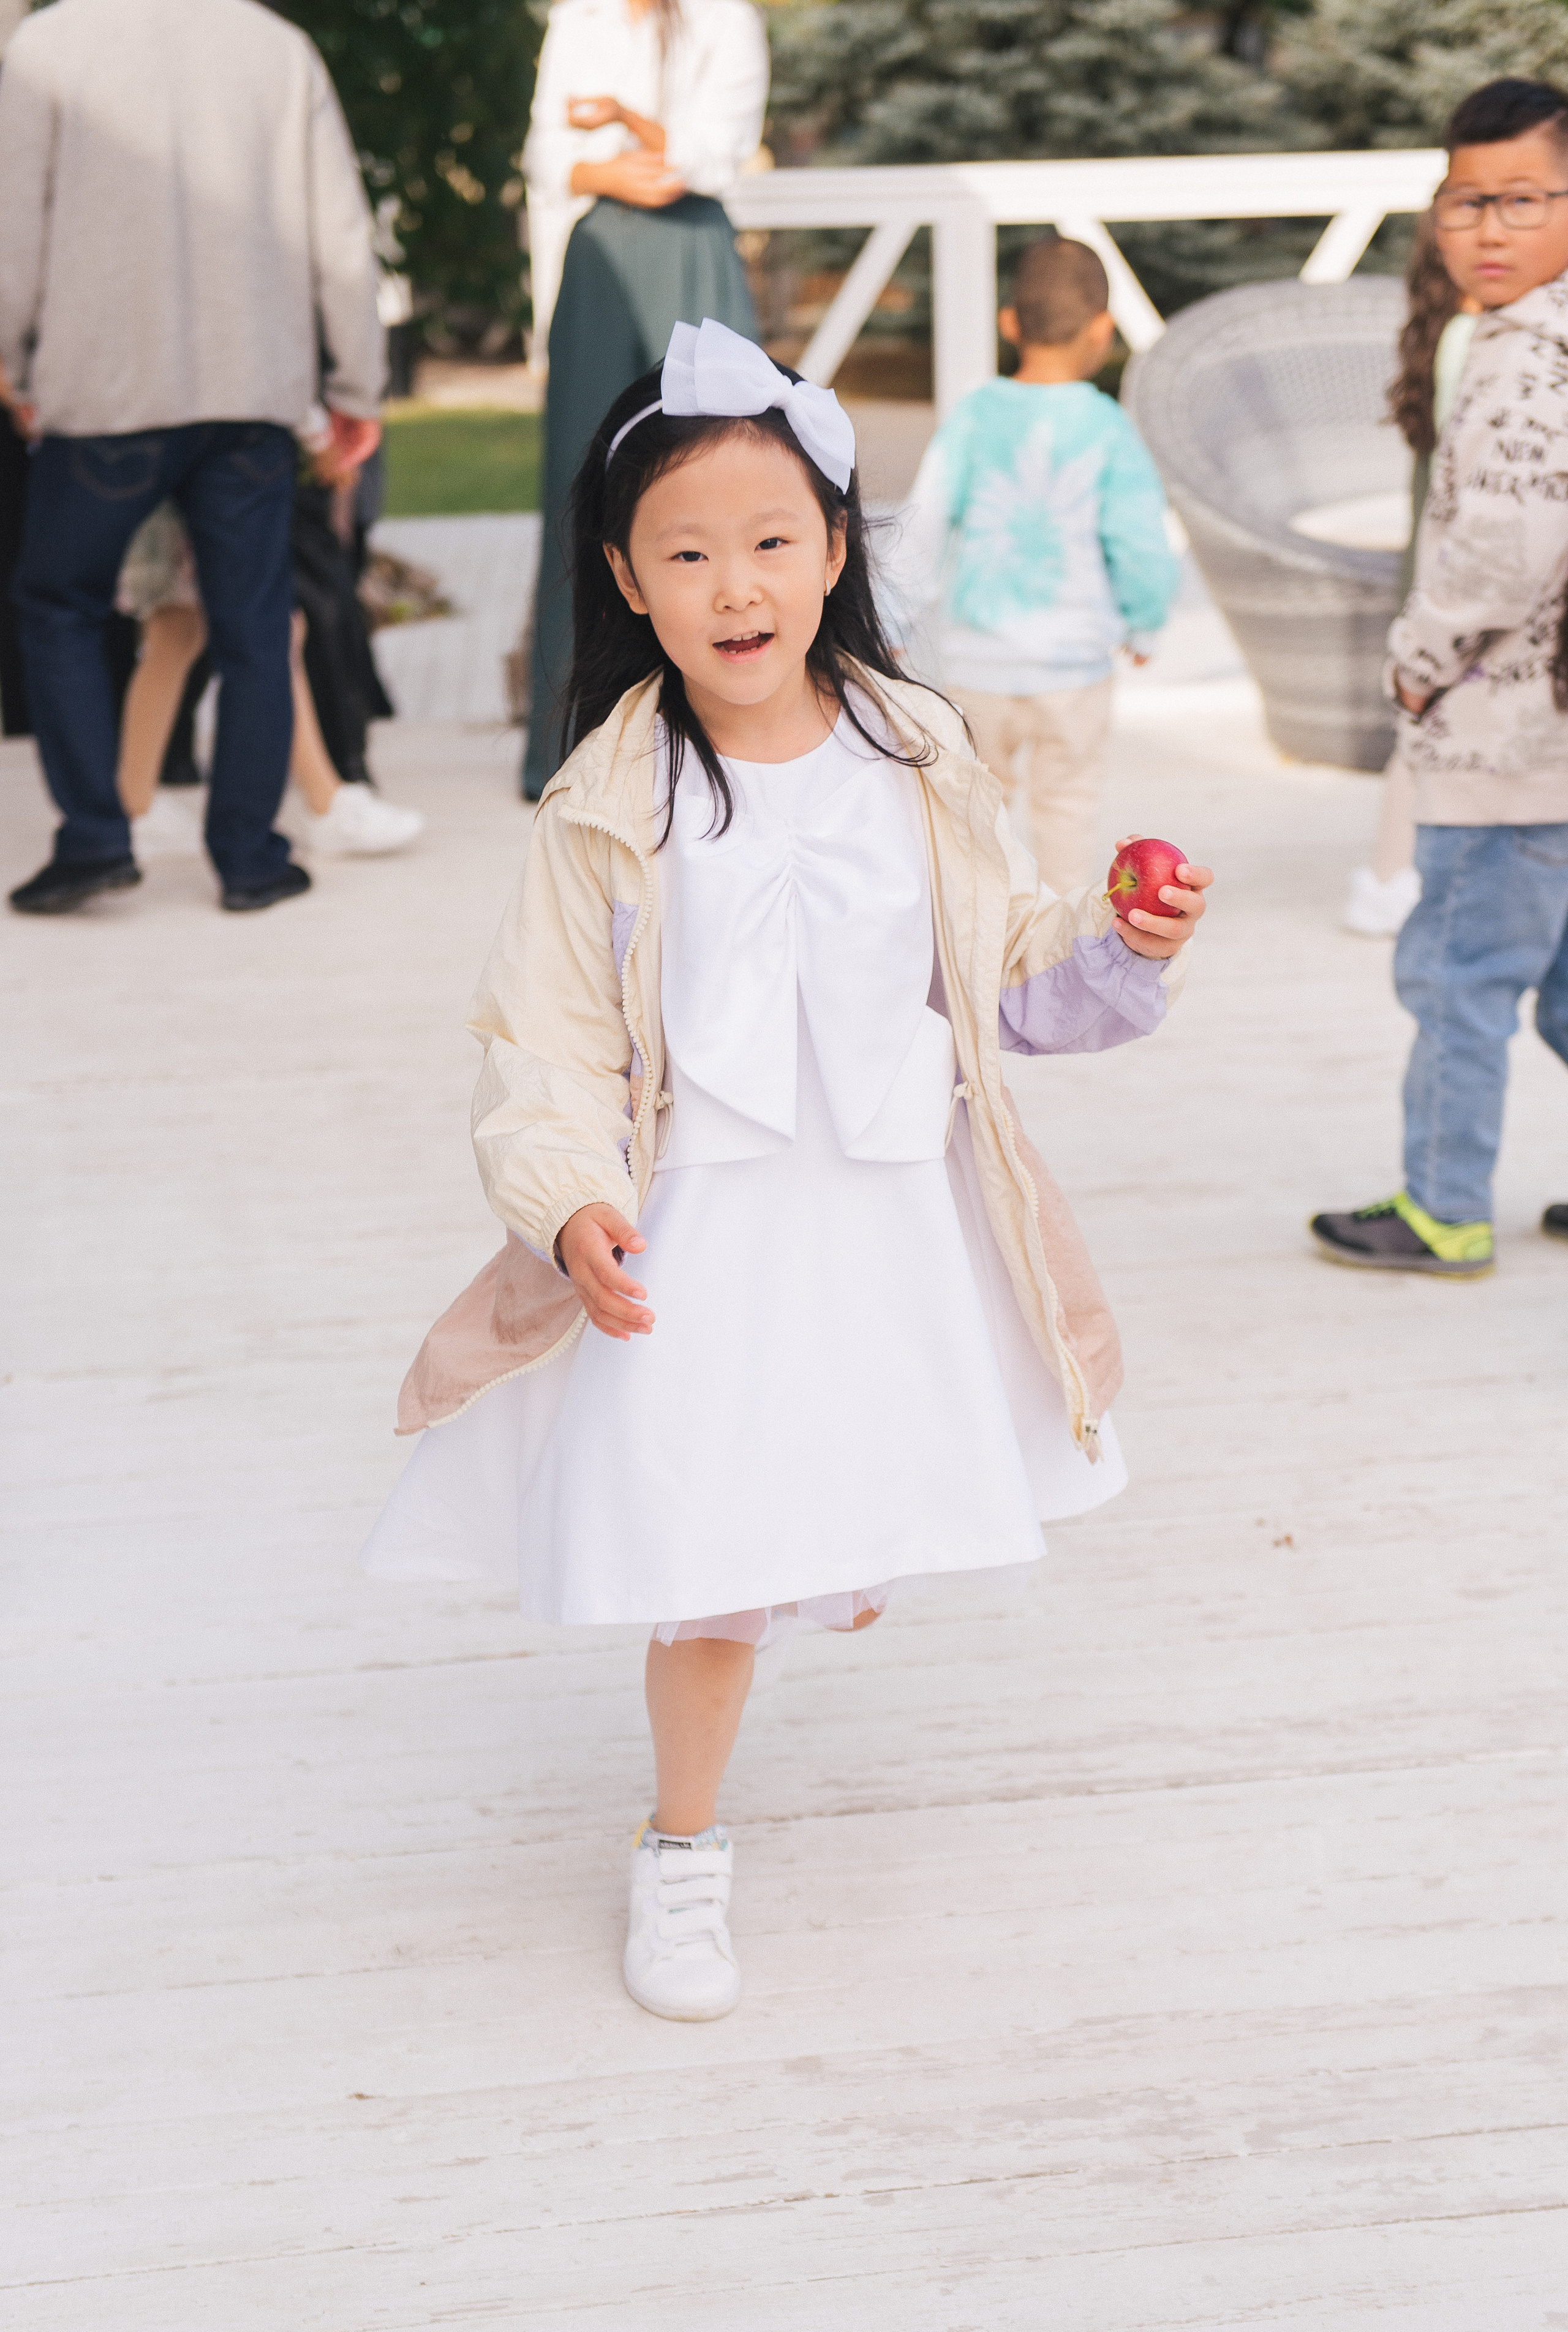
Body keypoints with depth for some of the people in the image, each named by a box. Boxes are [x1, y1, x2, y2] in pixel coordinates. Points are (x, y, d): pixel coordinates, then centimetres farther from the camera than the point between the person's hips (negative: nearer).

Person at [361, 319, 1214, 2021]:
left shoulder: (918, 765, -2)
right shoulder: (612, 806, -9)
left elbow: (1011, 979, 6)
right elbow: (544, 1034, -8)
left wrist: (1125, 957, -13)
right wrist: (572, 1202, -22)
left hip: (902, 1218, 3)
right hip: (702, 1232, -3)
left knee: (869, 1532, 17)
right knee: (712, 1559, -3)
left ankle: (843, 1567, 57)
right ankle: (682, 1855, 19)